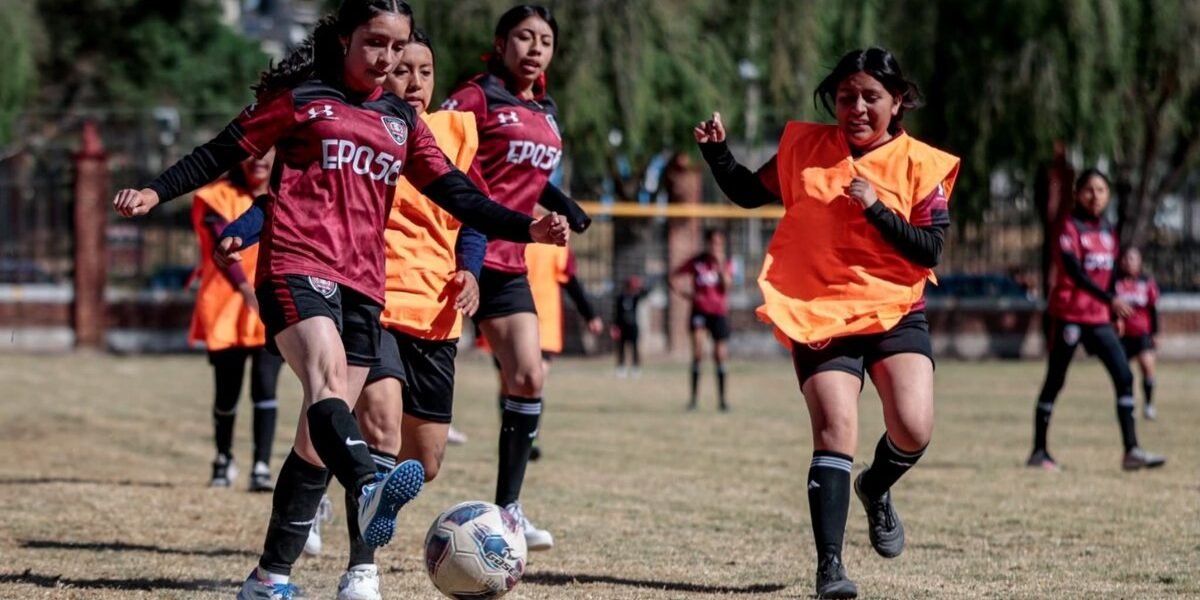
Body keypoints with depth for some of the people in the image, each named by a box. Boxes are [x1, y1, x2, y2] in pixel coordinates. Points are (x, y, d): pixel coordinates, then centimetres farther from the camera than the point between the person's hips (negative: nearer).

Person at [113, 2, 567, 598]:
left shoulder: (402, 122, 21)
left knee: (318, 441, 3)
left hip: (363, 288, 6)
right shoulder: (300, 99, 8)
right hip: (297, 268, -6)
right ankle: (371, 491, -62)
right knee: (328, 377, -33)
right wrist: (155, 191, -3)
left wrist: (527, 229, 4)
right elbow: (221, 153, 10)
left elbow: (455, 193, 17)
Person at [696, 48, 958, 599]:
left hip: (896, 313, 0)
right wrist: (717, 153, 1)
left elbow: (930, 251, -7)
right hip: (819, 315, 0)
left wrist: (876, 209, -17)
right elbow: (749, 193, 17)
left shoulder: (922, 165, -1)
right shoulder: (804, 148, 5)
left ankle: (876, 490, 21)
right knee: (835, 430, -16)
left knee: (912, 430, -16)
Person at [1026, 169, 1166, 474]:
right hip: (1069, 315, -6)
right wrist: (1111, 300, -29)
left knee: (1124, 377, -5)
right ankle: (1039, 451, 9)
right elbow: (1075, 272, -20)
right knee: (1054, 382, 1)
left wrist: (1116, 315, 14)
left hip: (1099, 318, 6)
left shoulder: (1109, 231, 11)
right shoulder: (1070, 228, -9)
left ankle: (1131, 451, -7)